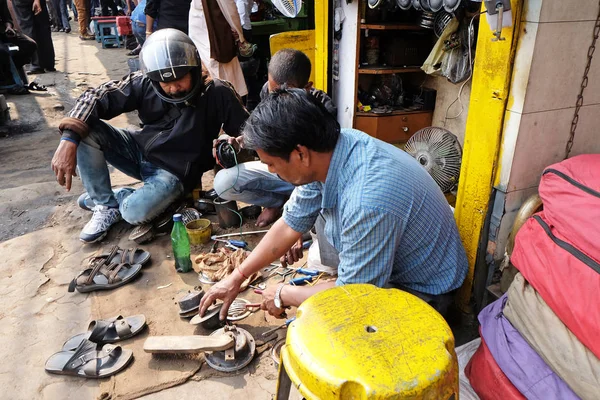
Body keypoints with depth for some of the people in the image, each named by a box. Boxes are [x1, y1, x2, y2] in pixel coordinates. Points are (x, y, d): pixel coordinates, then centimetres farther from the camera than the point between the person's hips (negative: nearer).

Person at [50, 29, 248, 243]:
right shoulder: (144, 83, -13)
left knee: (135, 213, -30)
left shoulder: (217, 93, -21)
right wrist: (69, 139, -28)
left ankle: (118, 196, 8)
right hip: (141, 151, 4)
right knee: (85, 130, -17)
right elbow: (96, 97, -14)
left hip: (175, 171, -4)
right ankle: (106, 205, -4)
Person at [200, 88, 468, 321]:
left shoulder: (368, 202, -41)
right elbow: (290, 225, -1)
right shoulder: (324, 154, -14)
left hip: (422, 291, -7)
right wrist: (236, 278, 4)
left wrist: (284, 295, -12)